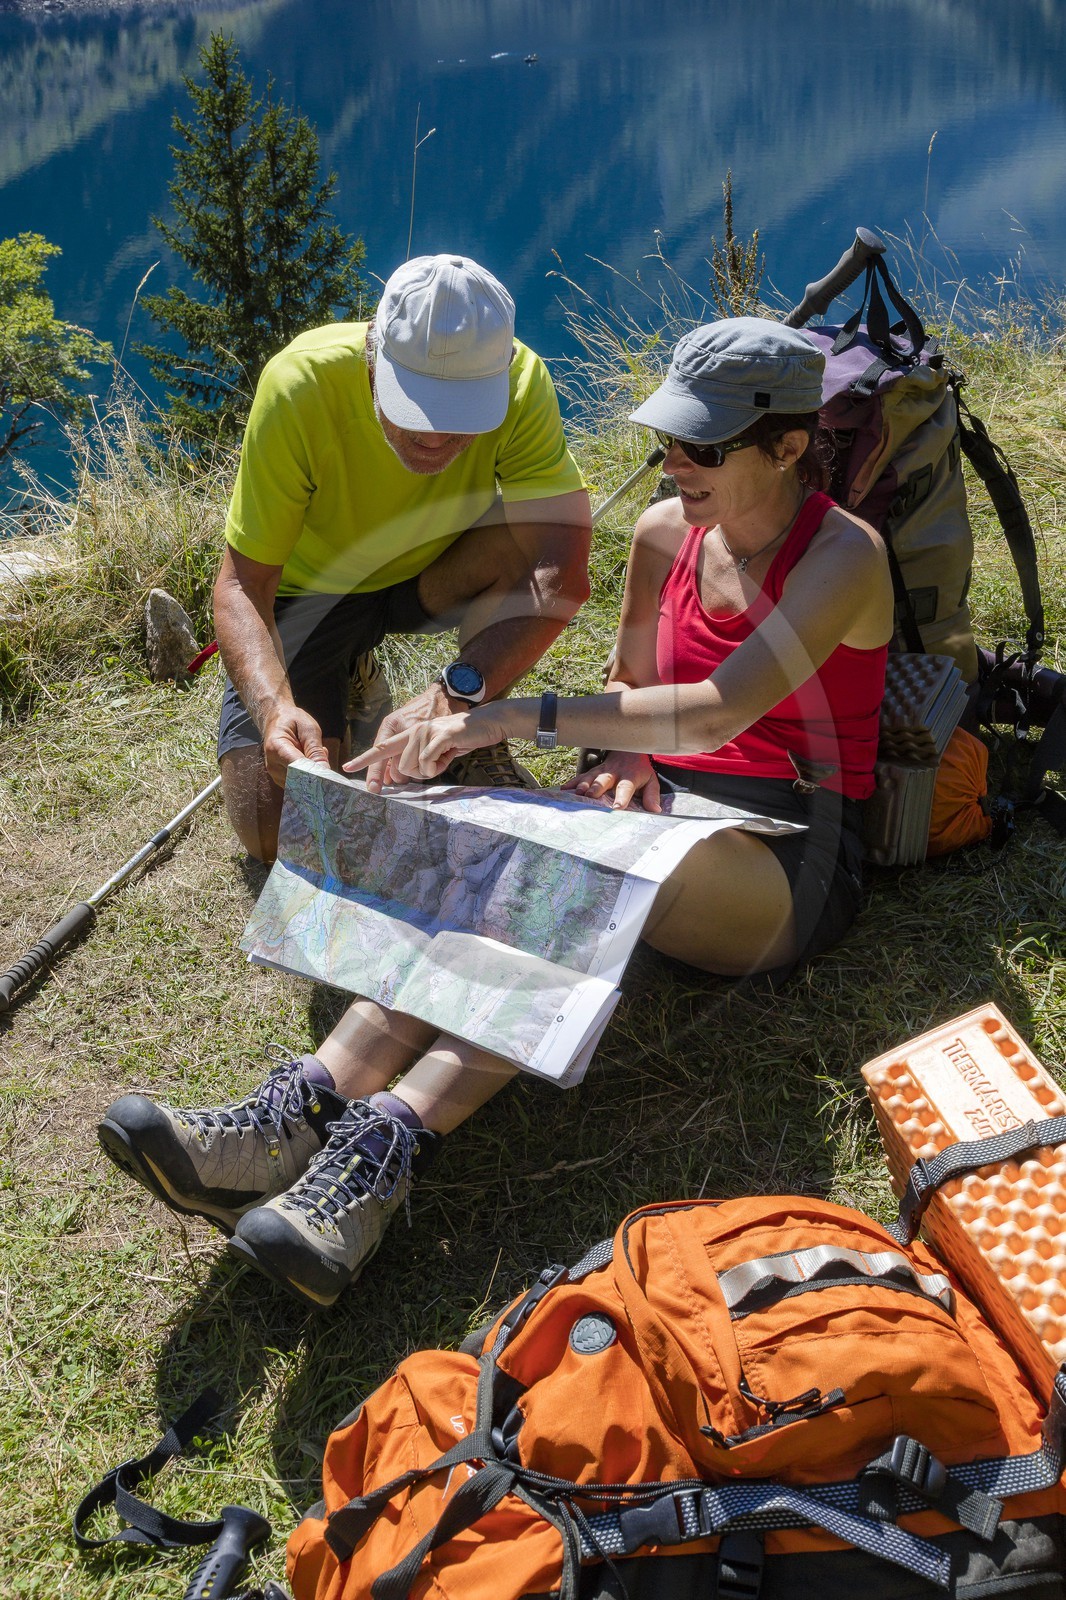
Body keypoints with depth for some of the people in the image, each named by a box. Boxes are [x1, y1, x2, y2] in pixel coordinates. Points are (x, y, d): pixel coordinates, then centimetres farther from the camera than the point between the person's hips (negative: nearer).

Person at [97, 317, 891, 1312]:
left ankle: (382, 1150, -46)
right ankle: (291, 1118, -41)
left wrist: (513, 720, -31)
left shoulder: (843, 553, -12)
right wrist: (625, 760, -2)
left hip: (790, 859, -5)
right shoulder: (666, 533, 8)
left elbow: (718, 711, -27)